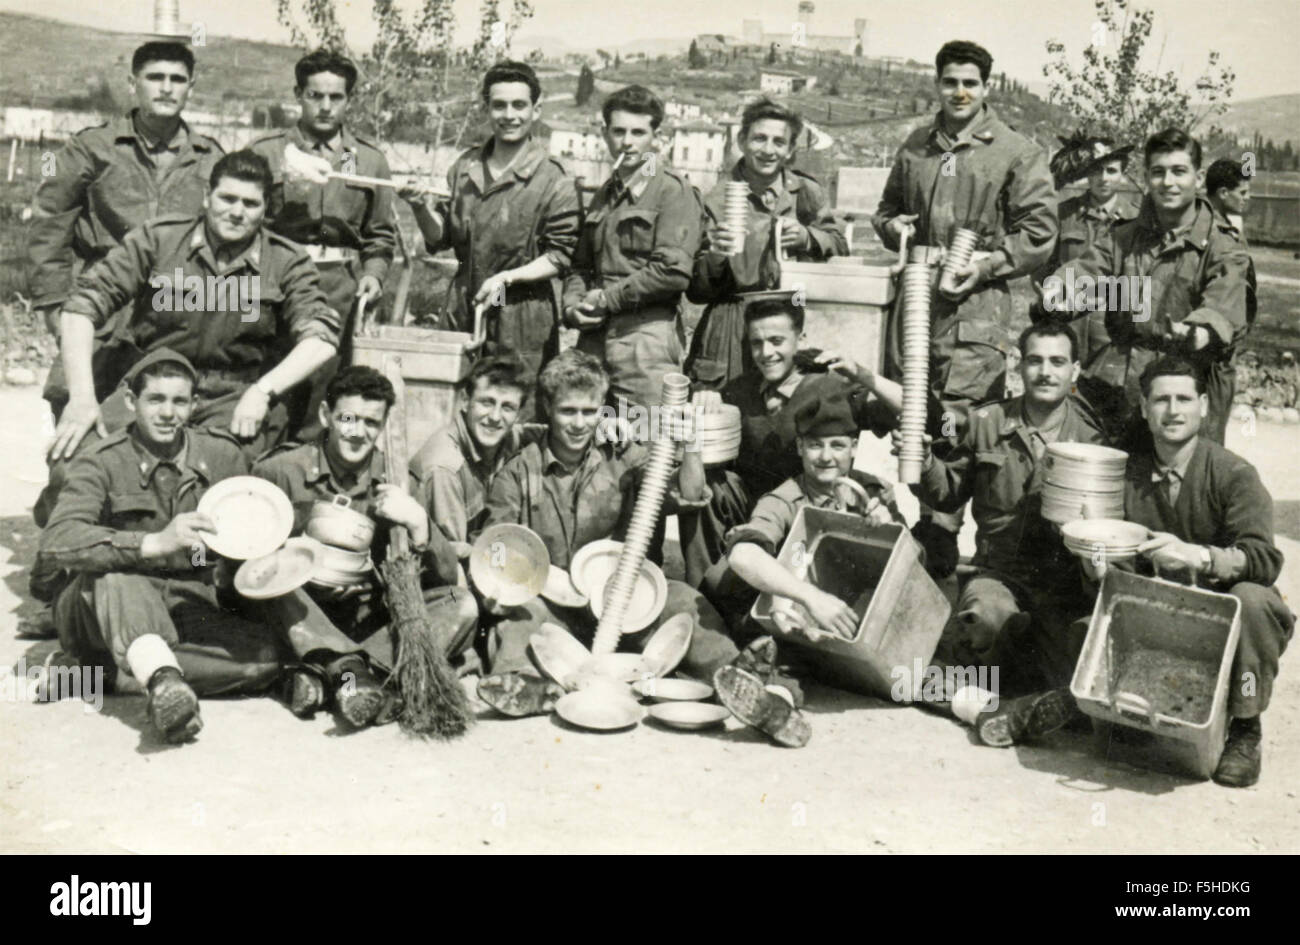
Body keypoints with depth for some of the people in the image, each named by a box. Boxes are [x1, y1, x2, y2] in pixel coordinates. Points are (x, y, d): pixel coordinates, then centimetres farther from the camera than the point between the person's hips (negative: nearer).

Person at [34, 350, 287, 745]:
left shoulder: (222, 455, 1)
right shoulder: (101, 463, -10)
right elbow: (55, 543, -27)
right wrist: (155, 543, -39)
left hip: (188, 606, 4)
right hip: (103, 608, -3)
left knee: (265, 653, -23)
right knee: (112, 573, -36)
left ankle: (101, 670, -24)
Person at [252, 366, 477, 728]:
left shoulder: (396, 484, 4)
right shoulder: (282, 471, -3)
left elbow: (445, 577, -1)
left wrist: (418, 524, -19)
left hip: (371, 625, 3)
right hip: (300, 626, -3)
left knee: (462, 606, -17)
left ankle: (324, 676, -34)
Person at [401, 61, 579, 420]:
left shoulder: (554, 181, -7)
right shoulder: (465, 167, 10)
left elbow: (560, 256, -8)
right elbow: (440, 239, 15)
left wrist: (508, 277, -18)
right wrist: (420, 207, -4)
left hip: (522, 322, -5)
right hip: (462, 312, 5)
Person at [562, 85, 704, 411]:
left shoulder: (672, 189, -3)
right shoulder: (604, 195, 21)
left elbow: (674, 271, -14)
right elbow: (581, 265, 25)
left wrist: (606, 299, -8)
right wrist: (573, 307, 4)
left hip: (647, 341, -7)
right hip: (594, 340, 7)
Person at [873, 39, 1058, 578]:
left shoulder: (1017, 154, 1)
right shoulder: (914, 148, 16)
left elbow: (1040, 232, -2)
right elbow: (888, 207, 28)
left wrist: (989, 261, -14)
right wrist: (893, 227, 5)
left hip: (977, 302, -5)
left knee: (958, 420, -12)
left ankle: (942, 532, -3)